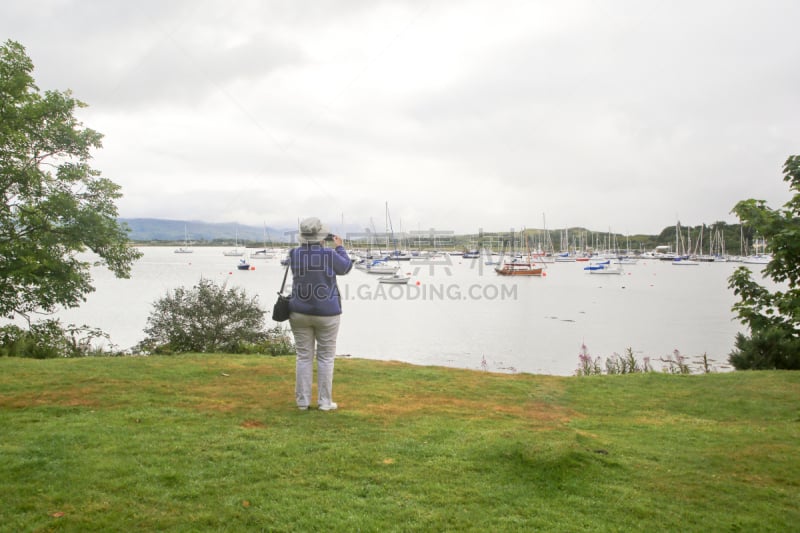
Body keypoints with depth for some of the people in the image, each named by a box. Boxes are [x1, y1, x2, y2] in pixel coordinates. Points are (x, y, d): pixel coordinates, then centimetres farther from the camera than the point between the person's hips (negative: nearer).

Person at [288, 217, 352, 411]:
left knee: (304, 356, 10)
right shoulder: (330, 255, -13)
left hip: (300, 313, 3)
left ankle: (303, 400, 14)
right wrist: (339, 247, 18)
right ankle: (325, 402, 10)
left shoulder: (294, 254, -5)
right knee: (326, 357, 7)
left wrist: (308, 245, 24)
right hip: (327, 313, -3)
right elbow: (345, 267, 6)